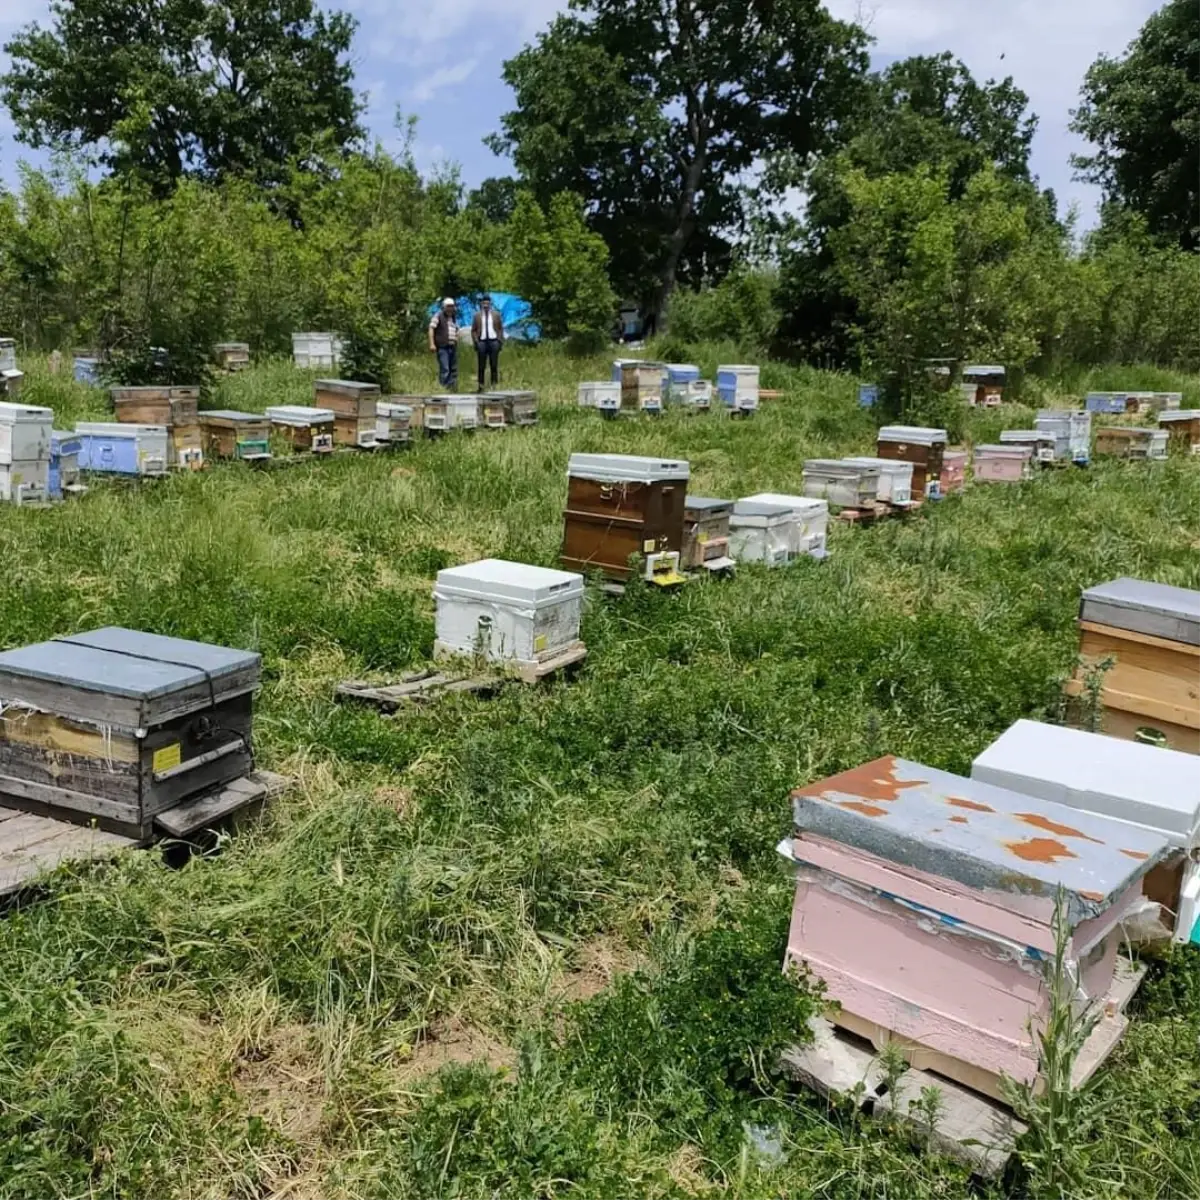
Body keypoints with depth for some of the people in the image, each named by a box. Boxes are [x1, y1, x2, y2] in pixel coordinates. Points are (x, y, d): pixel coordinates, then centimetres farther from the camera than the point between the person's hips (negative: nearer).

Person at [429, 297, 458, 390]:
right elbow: (431, 329, -8)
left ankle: (453, 388, 12)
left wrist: (457, 342, 18)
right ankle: (444, 388, -13)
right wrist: (432, 344, -17)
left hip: (453, 347, 7)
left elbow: (457, 331, 31)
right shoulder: (438, 316, -2)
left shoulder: (453, 318, 20)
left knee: (454, 369, 7)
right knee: (444, 369, -14)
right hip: (442, 347, -7)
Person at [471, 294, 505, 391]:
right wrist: (476, 342, -2)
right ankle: (481, 386, 3)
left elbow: (500, 329, 9)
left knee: (494, 365, 0)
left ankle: (494, 386, 4)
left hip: (493, 341, 0)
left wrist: (500, 341, 0)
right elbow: (473, 330, 8)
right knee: (481, 366, 0)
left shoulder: (496, 314, 7)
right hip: (482, 341, 0)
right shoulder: (477, 315, 7)